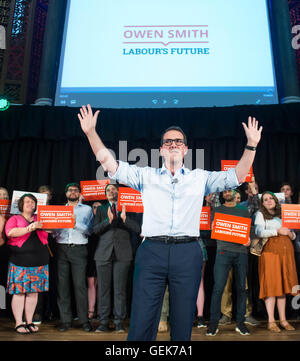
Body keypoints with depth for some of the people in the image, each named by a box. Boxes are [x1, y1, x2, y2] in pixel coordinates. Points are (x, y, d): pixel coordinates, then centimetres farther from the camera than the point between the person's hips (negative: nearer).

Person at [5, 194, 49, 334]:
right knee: (19, 291, -2)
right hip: (19, 261, -3)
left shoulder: (40, 219, 16)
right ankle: (18, 323, 8)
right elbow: (10, 232, -11)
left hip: (39, 261, 3)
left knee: (33, 291, 6)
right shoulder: (14, 218, 6)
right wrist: (29, 228, -18)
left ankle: (29, 321, 16)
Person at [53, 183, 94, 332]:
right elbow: (55, 231, 15)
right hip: (62, 249, 3)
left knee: (80, 284, -6)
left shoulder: (87, 209, 13)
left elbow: (88, 230, 1)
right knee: (62, 284, 1)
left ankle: (84, 320, 1)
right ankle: (65, 320, 9)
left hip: (79, 249, -2)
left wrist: (75, 222, -11)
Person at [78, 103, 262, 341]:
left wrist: (251, 145, -3)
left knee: (183, 325, 8)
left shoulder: (199, 178, 15)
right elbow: (111, 165, 6)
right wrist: (91, 132, -3)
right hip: (152, 251, 0)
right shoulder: (147, 176, 13)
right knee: (141, 324, 0)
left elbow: (236, 177, 8)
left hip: (188, 253, 1)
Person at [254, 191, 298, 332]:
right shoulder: (260, 214, 9)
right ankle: (271, 321, -4)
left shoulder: (283, 214, 24)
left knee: (283, 284, 5)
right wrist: (278, 231, -10)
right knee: (271, 285, -8)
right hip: (270, 250, -5)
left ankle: (283, 319, 11)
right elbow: (259, 232, -7)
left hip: (286, 250, 5)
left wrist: (291, 234, 4)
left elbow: (291, 233, 27)